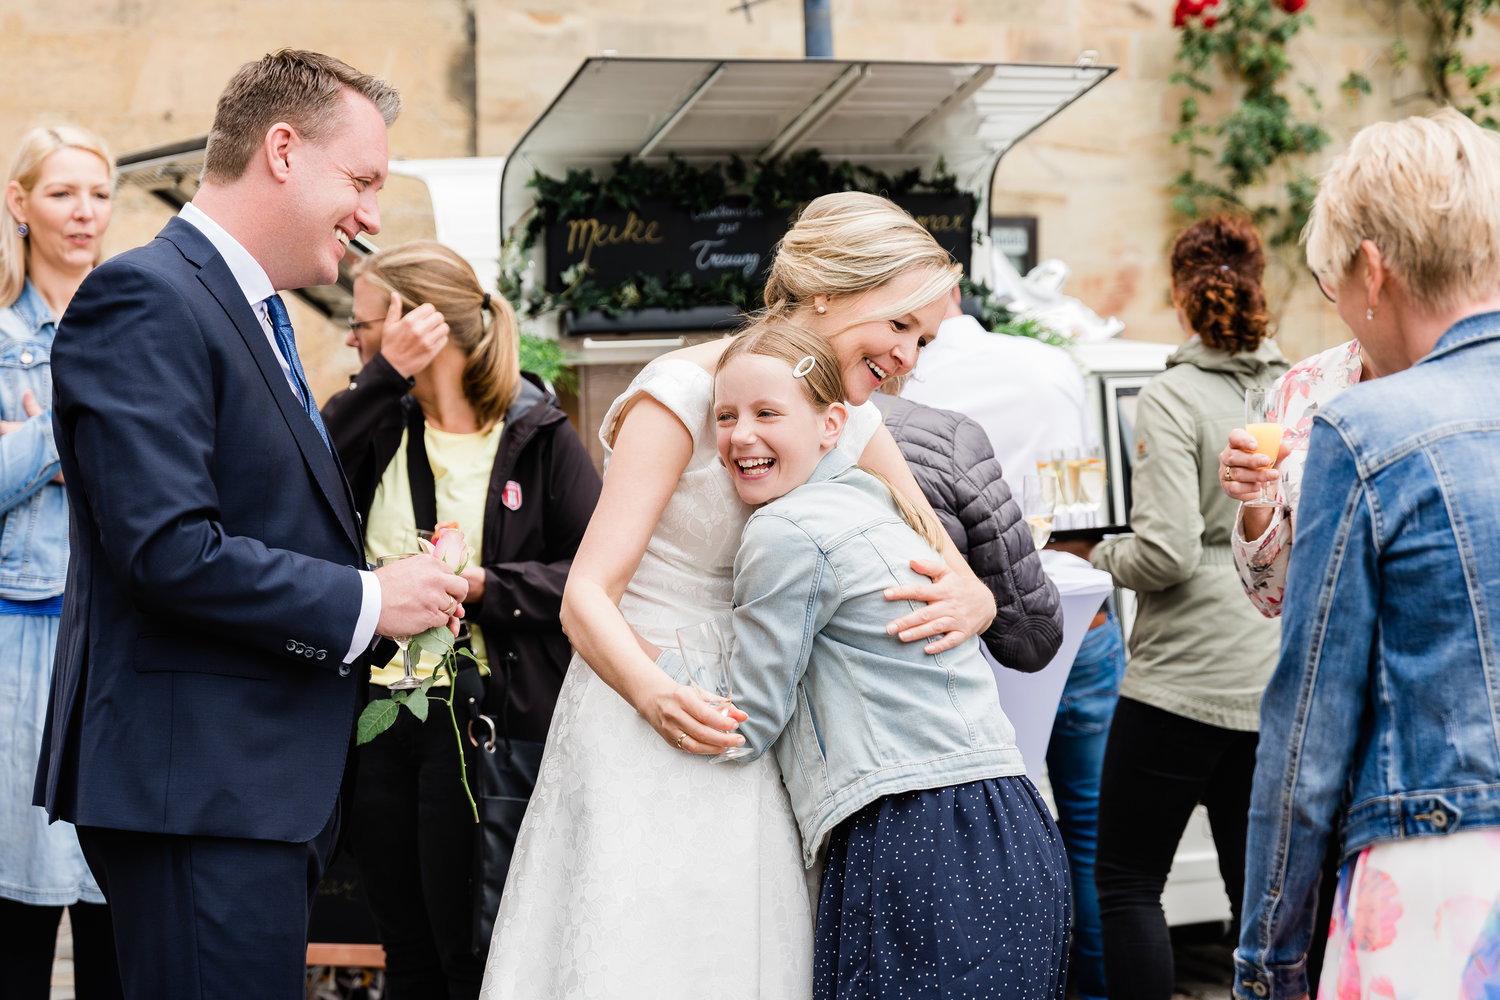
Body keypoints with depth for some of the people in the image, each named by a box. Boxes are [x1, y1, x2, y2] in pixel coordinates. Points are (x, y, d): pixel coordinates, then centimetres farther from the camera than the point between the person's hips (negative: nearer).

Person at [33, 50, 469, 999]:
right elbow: (167, 548, -22)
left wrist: (398, 586, 7)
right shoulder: (144, 301, -13)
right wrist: (364, 602, -14)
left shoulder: (254, 313, 20)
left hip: (273, 781, 10)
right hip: (199, 787, -10)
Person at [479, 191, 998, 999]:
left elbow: (954, 574, 9)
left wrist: (971, 604, -17)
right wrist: (655, 693, -37)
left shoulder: (854, 425, 8)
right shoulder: (686, 392, -13)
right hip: (644, 722, -6)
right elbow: (586, 595, -17)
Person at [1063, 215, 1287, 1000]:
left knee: (1126, 881, 5)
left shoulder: (1171, 398, -12)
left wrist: (1098, 552, 0)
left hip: (1184, 679, -6)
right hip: (1277, 679, 6)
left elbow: (1167, 554, -18)